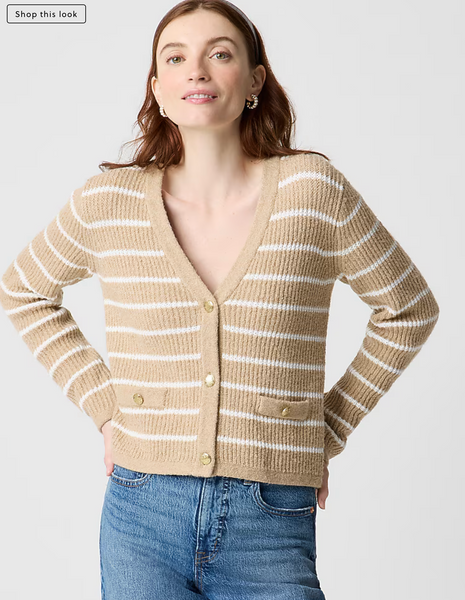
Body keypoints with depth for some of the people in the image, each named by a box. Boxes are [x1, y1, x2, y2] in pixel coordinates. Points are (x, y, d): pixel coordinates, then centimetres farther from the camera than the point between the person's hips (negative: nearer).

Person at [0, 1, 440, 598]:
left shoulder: (313, 188, -5)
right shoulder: (107, 201, -3)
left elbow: (408, 308, 7)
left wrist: (328, 433, 5)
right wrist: (103, 406, 6)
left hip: (271, 532, 0)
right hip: (143, 525, 1)